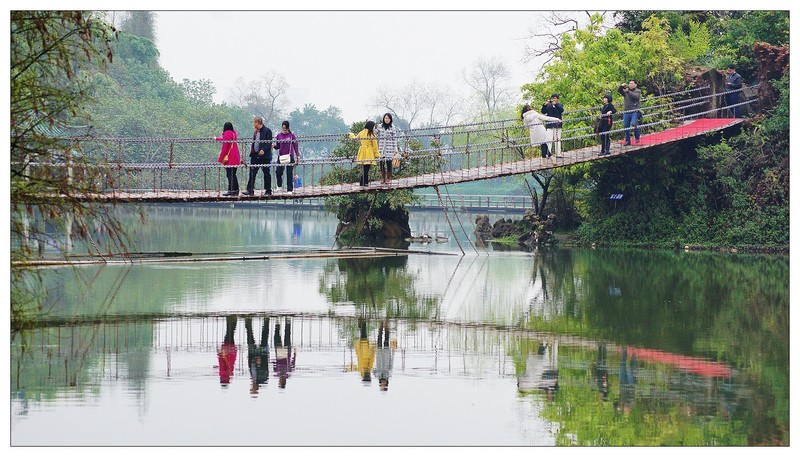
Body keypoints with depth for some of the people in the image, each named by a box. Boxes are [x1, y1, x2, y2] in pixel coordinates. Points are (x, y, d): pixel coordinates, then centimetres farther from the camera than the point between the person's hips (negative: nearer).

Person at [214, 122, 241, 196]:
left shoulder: (226, 134, -12)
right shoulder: (234, 133, 14)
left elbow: (224, 147, -16)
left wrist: (220, 159, -12)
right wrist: (217, 138, 51)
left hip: (229, 159, -8)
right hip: (236, 159, 8)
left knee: (230, 175, -5)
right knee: (233, 175, 14)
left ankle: (231, 191, -6)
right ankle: (236, 191, 15)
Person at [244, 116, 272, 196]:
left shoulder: (267, 131, -8)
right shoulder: (255, 132, 16)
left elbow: (269, 143, -13)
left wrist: (264, 150, -25)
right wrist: (252, 152, 10)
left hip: (264, 156, -7)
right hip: (255, 156, 7)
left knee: (266, 173, 1)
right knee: (252, 173, 2)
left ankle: (268, 191, 7)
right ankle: (250, 190, 4)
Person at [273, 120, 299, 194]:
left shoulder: (291, 135, -1)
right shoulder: (279, 136, 6)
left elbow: (295, 146, 1)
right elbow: (277, 146, 12)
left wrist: (297, 156, -3)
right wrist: (274, 146, -10)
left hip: (290, 157, -2)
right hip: (281, 157, 2)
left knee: (289, 173, 0)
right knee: (278, 172, -5)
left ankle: (289, 189, 6)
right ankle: (280, 186, 20)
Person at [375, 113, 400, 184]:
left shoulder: (392, 128, 1)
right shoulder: (380, 127, 5)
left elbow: (394, 139, 2)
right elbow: (375, 134, 13)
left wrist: (395, 149, 1)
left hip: (389, 148, -2)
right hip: (381, 148, 2)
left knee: (389, 162, -3)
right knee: (382, 162, 0)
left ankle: (388, 178, 7)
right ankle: (382, 178, 9)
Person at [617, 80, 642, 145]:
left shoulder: (638, 91, 6)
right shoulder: (625, 90, 17)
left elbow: (635, 96, -14)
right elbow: (618, 90, 3)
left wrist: (628, 92, -23)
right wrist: (621, 86, -16)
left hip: (634, 111, -4)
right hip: (626, 112, 4)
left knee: (634, 124, -19)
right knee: (625, 126, 2)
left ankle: (637, 138, 1)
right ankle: (627, 141, 12)